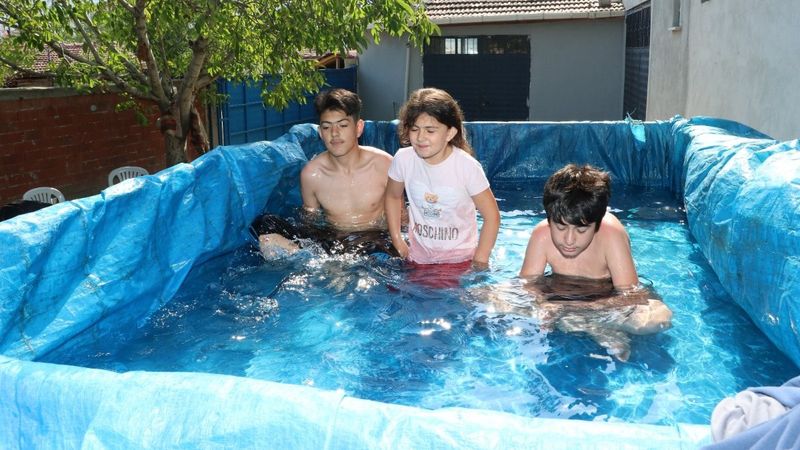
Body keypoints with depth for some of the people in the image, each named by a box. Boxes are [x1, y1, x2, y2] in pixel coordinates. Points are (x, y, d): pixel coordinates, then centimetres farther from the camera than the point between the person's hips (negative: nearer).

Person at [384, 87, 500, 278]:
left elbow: (492, 216, -13)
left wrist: (480, 261, -14)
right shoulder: (403, 159, -14)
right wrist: (397, 241, 3)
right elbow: (393, 196, 6)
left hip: (460, 257, -2)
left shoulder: (467, 166, -21)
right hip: (418, 254, 3)